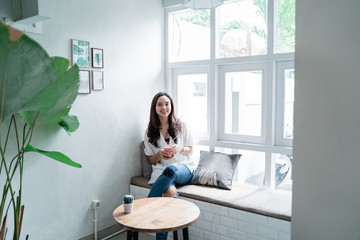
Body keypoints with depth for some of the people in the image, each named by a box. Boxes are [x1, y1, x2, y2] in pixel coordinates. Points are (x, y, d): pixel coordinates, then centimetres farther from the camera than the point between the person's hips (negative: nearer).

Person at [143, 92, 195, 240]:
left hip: (184, 168, 0)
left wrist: (180, 148, -11)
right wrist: (159, 154, -13)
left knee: (170, 169, -39)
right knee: (170, 191, -36)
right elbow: (151, 161, 11)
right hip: (161, 170, 0)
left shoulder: (181, 126, 9)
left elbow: (190, 151, 12)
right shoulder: (150, 132, 9)